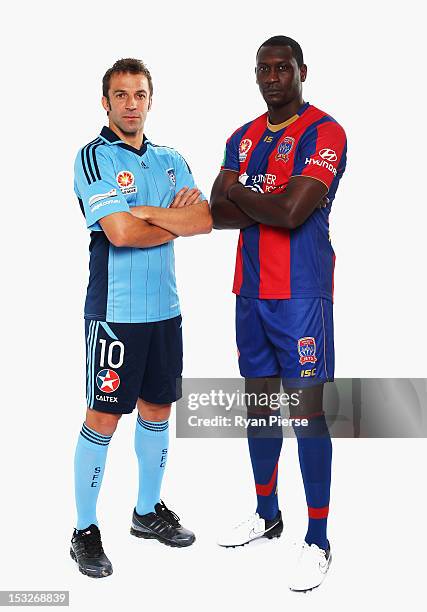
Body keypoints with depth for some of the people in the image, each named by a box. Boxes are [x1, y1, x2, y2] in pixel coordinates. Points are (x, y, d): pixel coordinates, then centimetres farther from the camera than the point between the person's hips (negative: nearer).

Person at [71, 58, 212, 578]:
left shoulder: (171, 160, 13)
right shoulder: (94, 157, -6)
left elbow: (205, 220, -1)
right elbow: (120, 232, -19)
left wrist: (148, 212, -14)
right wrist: (177, 219, -5)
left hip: (164, 306, 6)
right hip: (115, 310, -6)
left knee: (157, 409, 15)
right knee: (103, 419, -1)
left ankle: (148, 511, 31)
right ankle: (85, 531, 12)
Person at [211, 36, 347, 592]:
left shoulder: (324, 133, -8)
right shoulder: (243, 138, 14)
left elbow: (292, 211, -20)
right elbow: (217, 214, 4)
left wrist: (238, 196, -5)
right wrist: (271, 206, -12)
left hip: (301, 294, -7)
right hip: (251, 291, 7)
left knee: (306, 410, -5)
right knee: (259, 400, 15)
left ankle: (318, 541, 5)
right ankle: (267, 515, 31)